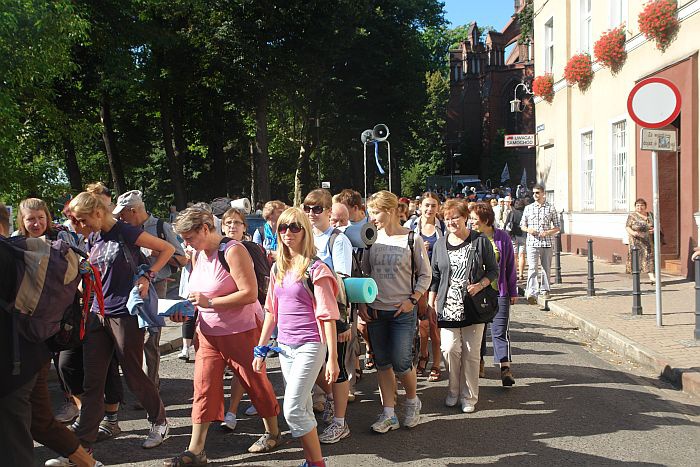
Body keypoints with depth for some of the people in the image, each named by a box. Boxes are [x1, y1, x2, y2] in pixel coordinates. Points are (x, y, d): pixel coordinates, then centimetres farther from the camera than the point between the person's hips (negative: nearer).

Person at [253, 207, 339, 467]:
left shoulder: (315, 268, -11)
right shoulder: (278, 268, 9)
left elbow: (327, 315, -13)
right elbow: (271, 311, 15)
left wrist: (332, 358, -16)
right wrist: (261, 349, 13)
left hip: (310, 346, -6)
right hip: (285, 347, 7)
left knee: (293, 410, -11)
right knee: (303, 410, 13)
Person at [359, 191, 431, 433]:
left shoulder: (412, 239, -5)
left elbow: (425, 275, 0)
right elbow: (364, 273, 12)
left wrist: (412, 299, -10)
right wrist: (361, 303, 2)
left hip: (403, 311, -4)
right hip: (375, 311, 4)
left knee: (401, 362, -4)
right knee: (382, 363, 7)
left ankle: (412, 401, 24)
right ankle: (389, 413, 16)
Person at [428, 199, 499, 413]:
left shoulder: (480, 241, 0)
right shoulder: (440, 245, 8)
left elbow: (493, 270, 5)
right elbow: (434, 277, 13)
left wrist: (480, 285, -12)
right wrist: (430, 304, 8)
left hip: (473, 307, -2)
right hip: (448, 307, 2)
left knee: (471, 352, 3)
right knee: (450, 349, -6)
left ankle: (469, 397, 16)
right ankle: (453, 391, 16)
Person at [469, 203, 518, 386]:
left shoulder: (502, 238, -2)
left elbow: (510, 266, 5)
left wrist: (513, 292, 6)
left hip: (498, 291, -2)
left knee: (500, 331, -6)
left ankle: (505, 369, -8)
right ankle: (479, 363, 26)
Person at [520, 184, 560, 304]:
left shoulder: (551, 208, 5)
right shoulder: (528, 208, 9)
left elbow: (557, 227, 7)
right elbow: (522, 225, 15)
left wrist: (547, 232, -11)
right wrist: (528, 229, -7)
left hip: (547, 242, 1)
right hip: (532, 242, 0)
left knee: (546, 268, 9)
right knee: (532, 268, -12)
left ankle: (545, 290, 24)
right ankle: (532, 293, -20)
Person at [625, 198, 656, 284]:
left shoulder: (650, 215, 10)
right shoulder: (632, 216, -1)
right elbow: (627, 227, -5)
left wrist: (654, 230, -5)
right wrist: (633, 232, -24)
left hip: (648, 242, 3)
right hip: (636, 242, -3)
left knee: (649, 257, -3)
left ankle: (652, 277, -6)